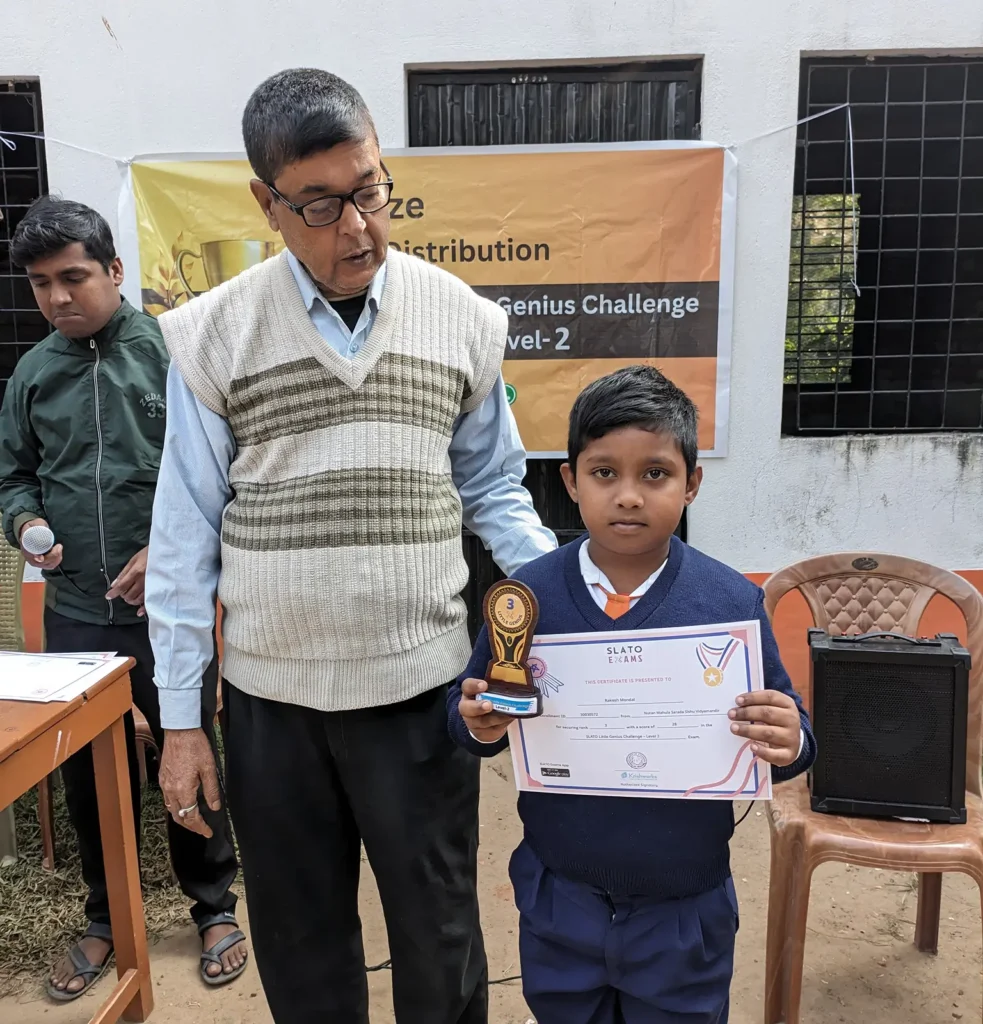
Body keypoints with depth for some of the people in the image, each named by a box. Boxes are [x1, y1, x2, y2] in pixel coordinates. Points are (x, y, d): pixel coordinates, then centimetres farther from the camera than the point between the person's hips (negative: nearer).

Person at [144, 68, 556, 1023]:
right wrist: (180, 716, 1)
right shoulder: (212, 336, -3)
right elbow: (186, 532, 0)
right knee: (299, 945, 20)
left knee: (439, 940, 16)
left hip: (419, 684, 0)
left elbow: (494, 491, 7)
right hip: (269, 694, 1)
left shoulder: (461, 320, -1)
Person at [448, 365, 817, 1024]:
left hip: (683, 913, -1)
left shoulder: (732, 602, -13)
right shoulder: (529, 595, -11)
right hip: (557, 902, 2)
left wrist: (789, 743, -27)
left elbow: (786, 730, -5)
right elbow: (467, 705, -1)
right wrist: (478, 724, -22)